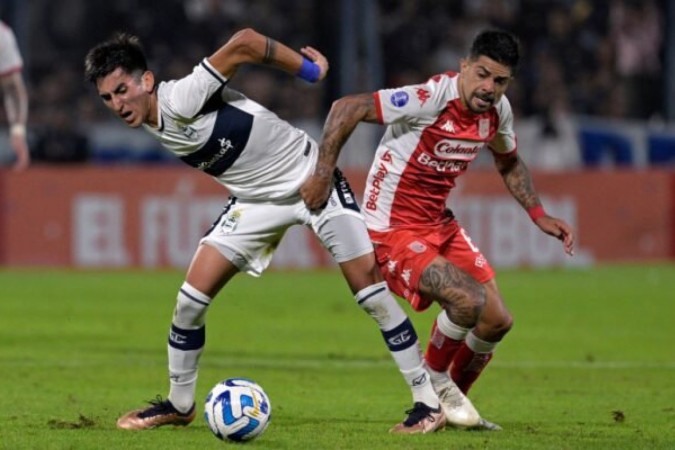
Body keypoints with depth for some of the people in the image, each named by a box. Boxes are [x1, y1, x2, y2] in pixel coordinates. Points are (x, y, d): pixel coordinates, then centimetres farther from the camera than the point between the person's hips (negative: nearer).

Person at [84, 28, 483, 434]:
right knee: (191, 297, -4)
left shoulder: (180, 100, -28)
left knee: (368, 279, -13)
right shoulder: (154, 126, -4)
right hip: (256, 199, 7)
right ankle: (179, 405, 15)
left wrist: (309, 70, -23)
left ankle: (428, 403, -5)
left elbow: (243, 44, -34)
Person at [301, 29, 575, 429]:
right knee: (468, 299, -26)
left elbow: (509, 163, 20)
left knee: (497, 321, 4)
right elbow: (346, 109, -26)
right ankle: (434, 387, 0)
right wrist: (323, 175, -28)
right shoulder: (430, 99, -26)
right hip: (392, 228, -8)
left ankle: (448, 402, 25)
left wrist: (540, 216, 11)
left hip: (439, 223, 8)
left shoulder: (497, 110, -1)